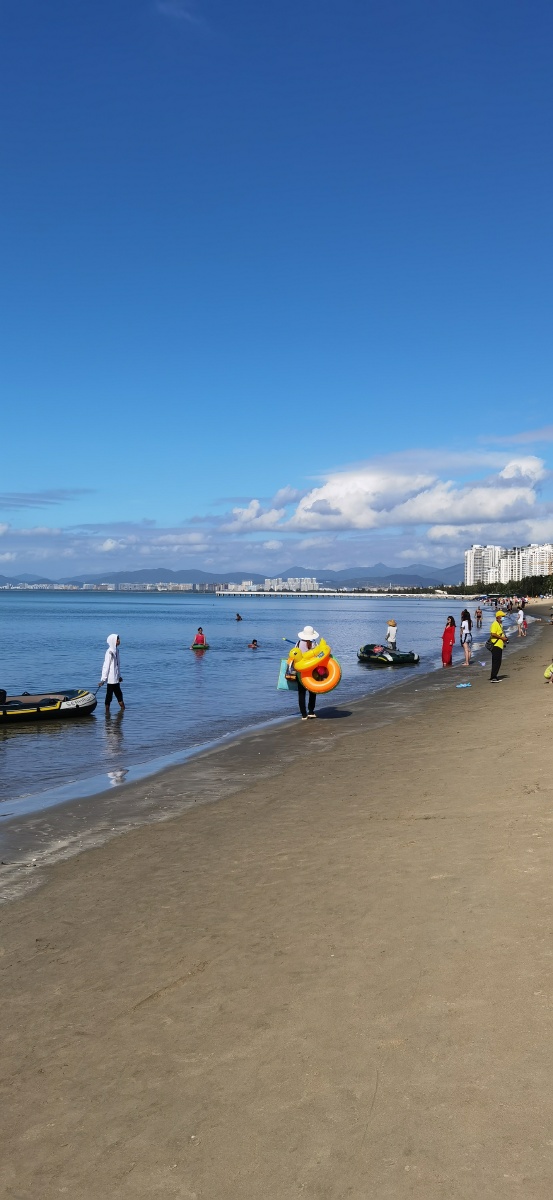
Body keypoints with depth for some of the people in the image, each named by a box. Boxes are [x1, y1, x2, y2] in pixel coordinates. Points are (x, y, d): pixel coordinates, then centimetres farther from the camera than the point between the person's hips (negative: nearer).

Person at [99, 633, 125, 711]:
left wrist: (119, 675, 18)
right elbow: (106, 666, -18)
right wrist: (103, 679, -18)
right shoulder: (110, 652, -17)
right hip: (111, 678, -9)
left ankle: (122, 709, 24)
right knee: (109, 695, 0)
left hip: (116, 678, 9)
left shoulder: (116, 650, 9)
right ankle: (107, 711, 8)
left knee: (119, 694, 15)